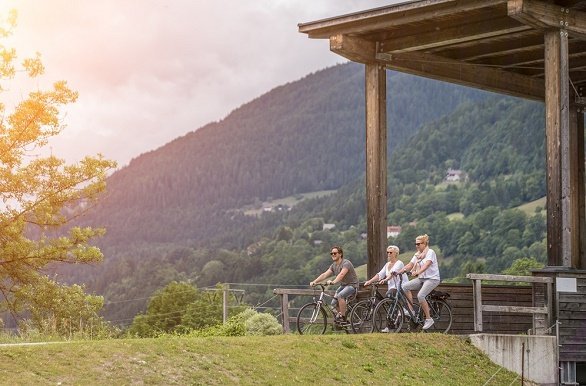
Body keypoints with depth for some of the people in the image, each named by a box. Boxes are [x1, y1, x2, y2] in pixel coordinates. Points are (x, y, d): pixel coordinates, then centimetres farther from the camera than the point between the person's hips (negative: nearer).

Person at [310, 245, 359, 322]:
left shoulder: (346, 263, -21)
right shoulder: (334, 265, 4)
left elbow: (341, 274, -39)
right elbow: (324, 274, -5)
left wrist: (333, 282, -55)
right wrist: (314, 282, -20)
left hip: (352, 285, -8)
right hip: (343, 285, 9)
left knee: (340, 295, -32)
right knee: (334, 303, -2)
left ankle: (342, 316, -22)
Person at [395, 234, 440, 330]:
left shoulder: (430, 252, -9)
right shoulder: (417, 255, 15)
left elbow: (426, 265, -26)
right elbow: (409, 265, 7)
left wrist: (417, 272, -42)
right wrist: (399, 272, -8)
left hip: (432, 278, -8)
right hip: (421, 278, 8)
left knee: (420, 295, -28)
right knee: (405, 287, -14)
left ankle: (428, 319, -16)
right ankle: (411, 310, -12)